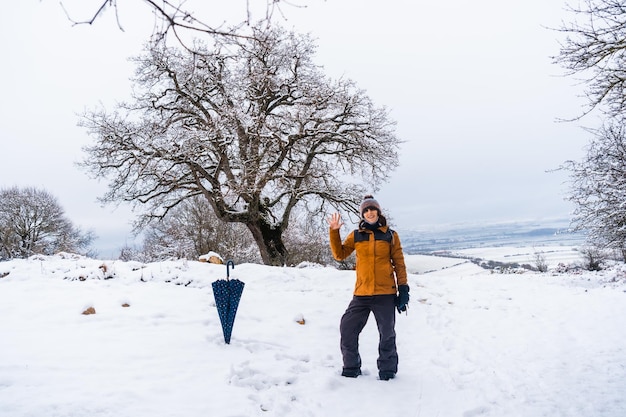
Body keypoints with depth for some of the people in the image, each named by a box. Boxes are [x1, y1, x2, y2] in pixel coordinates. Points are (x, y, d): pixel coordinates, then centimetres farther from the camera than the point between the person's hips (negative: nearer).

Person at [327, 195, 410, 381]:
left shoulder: (390, 235, 3)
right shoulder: (356, 235, 7)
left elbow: (399, 264, 4)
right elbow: (340, 254, 4)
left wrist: (403, 288, -1)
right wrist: (334, 232, -4)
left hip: (386, 294, -1)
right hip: (361, 294, 2)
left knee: (387, 334, 9)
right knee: (347, 330, 1)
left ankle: (387, 369, 27)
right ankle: (351, 367, 19)